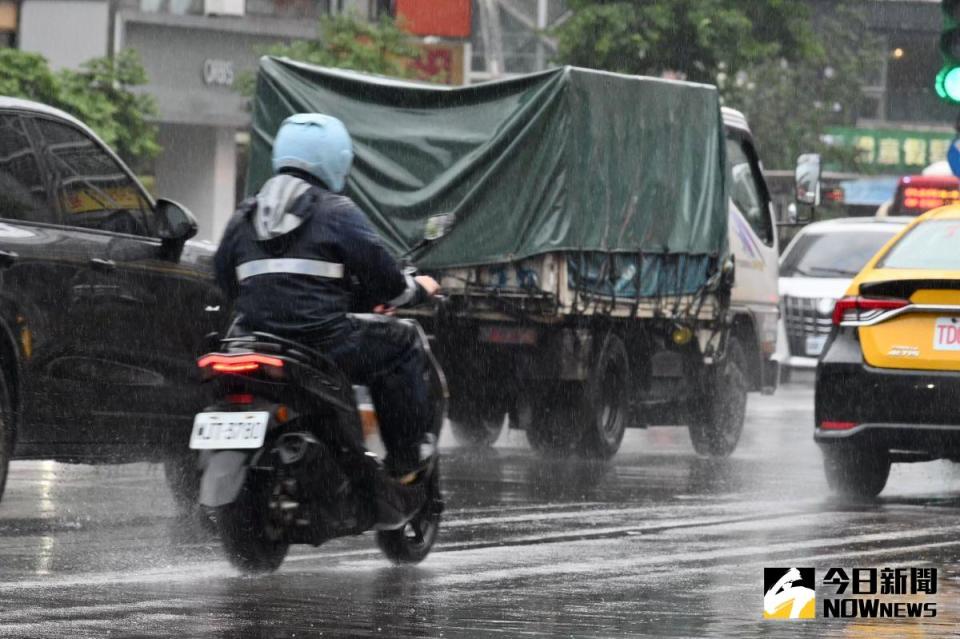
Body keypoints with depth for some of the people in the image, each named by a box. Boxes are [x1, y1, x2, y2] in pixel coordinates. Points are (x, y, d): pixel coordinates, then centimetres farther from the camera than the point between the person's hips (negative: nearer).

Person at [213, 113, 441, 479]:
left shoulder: (244, 218, 14)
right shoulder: (336, 213, -3)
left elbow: (226, 282, 21)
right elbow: (382, 276, -2)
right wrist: (417, 289, 19)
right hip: (324, 343, -6)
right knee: (401, 342, 14)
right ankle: (408, 457, 12)